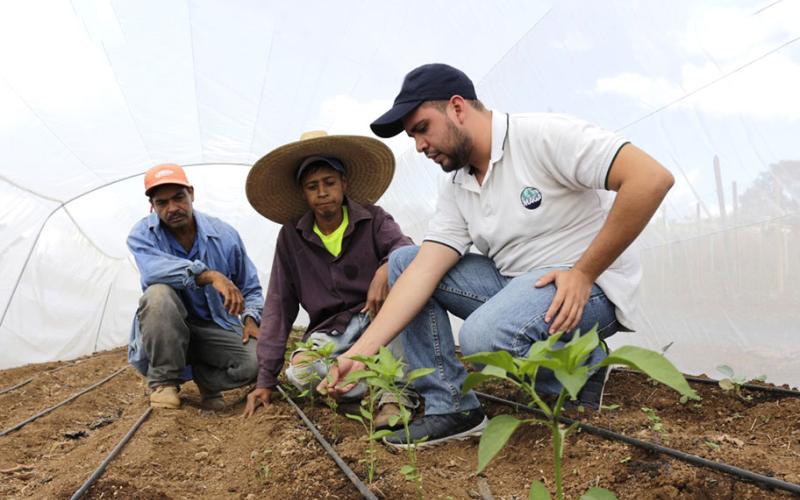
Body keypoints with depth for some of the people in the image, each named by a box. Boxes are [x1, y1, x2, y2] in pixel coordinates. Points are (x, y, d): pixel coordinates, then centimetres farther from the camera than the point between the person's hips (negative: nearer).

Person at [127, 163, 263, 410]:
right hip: (165, 334, -1)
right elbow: (152, 269, -35)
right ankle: (163, 381, -14)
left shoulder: (224, 235, -4)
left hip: (216, 327, 1)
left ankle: (206, 377, 8)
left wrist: (251, 318, -13)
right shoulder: (142, 234, -9)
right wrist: (210, 275, -44)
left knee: (258, 359, -27)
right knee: (159, 294, -35)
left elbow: (251, 289, 8)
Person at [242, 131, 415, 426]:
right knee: (301, 371, -32)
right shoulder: (291, 237, 2)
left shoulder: (373, 219, -1)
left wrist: (386, 269, -46)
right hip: (331, 332, 1)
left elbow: (407, 249, -21)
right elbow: (278, 308, 1)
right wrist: (266, 379, -2)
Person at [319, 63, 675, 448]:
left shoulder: (543, 135, -15)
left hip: (589, 287, -7)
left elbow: (652, 178, -24)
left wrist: (584, 273, -21)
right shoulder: (455, 190, 6)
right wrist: (360, 352, -14)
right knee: (402, 262, 0)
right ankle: (450, 407, -4)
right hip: (514, 283, 8)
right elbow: (424, 271, -4)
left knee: (484, 336, -35)